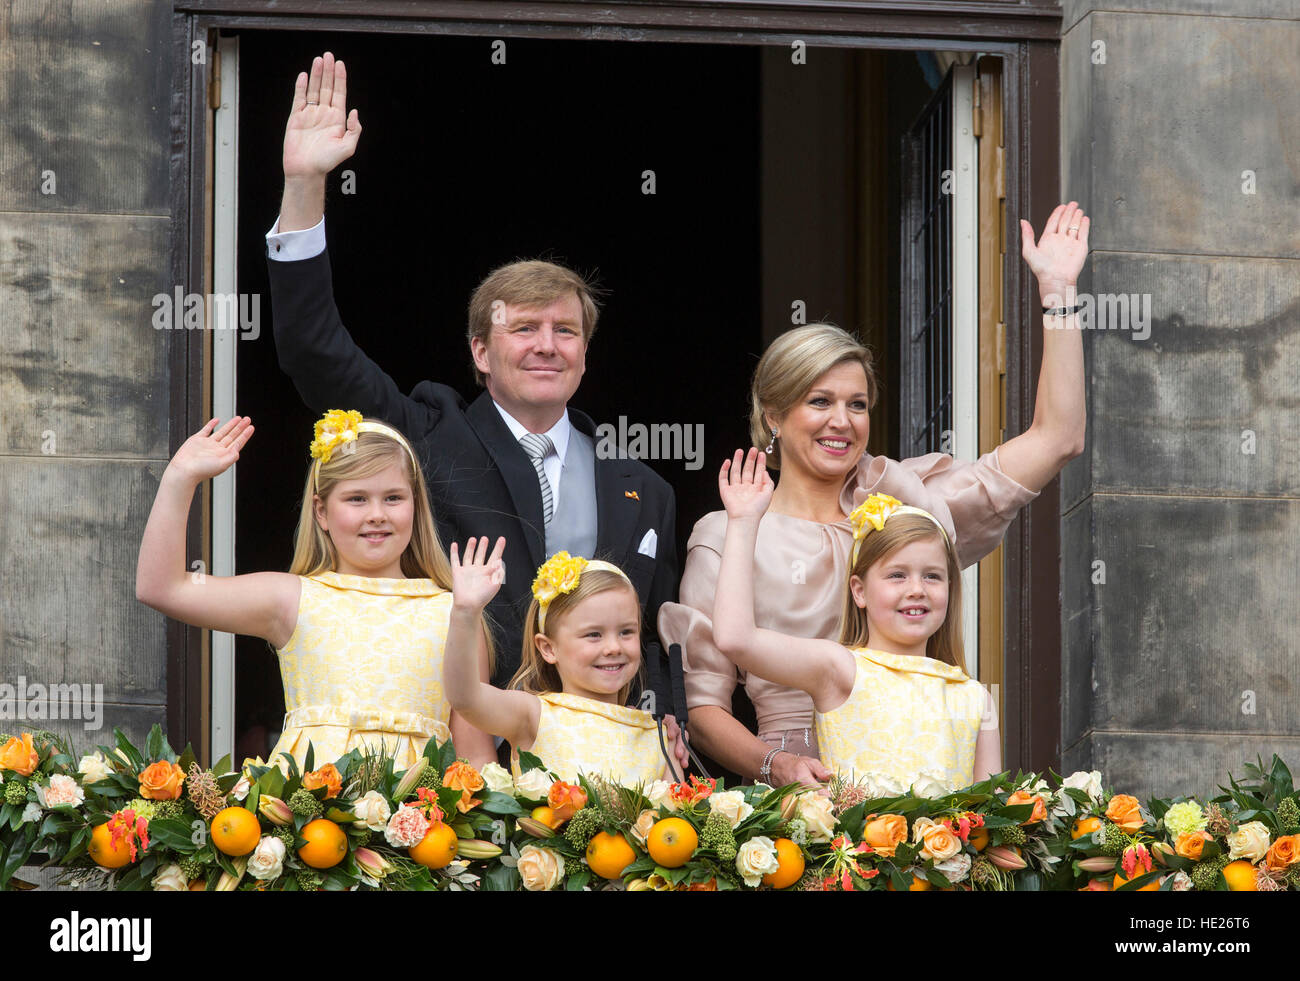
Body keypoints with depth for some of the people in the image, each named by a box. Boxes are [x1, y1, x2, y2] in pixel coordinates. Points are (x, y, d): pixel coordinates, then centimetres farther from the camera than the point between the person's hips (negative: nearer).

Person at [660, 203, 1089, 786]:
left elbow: (1055, 441, 13)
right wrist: (778, 765, -15)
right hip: (797, 805, -2)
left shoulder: (906, 503, 14)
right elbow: (702, 706, 4)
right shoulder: (729, 538, 7)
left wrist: (1057, 290, 10)